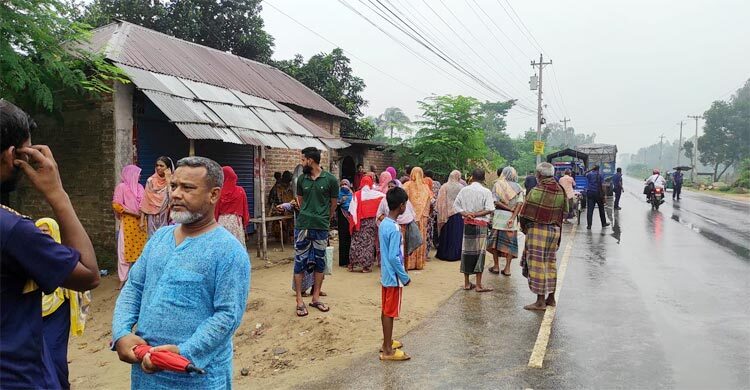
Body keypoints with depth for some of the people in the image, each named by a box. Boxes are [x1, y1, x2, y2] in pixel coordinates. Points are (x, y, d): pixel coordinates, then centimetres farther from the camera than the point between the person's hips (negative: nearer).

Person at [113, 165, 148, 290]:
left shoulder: (140, 187, 13)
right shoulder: (121, 187, -4)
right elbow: (116, 205, -11)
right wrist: (132, 213, -12)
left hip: (140, 222, 5)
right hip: (127, 222, -5)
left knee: (140, 249, 6)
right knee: (125, 250, -3)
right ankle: (123, 279, 1)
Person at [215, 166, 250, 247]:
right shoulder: (240, 191, -1)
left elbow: (216, 209, 0)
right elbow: (245, 208, 4)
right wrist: (245, 223, 13)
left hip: (222, 221, -1)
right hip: (236, 221, 1)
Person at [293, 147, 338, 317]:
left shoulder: (330, 180, -5)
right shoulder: (301, 179, 3)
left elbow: (333, 204, 6)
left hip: (321, 228, -1)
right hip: (302, 226, 1)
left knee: (319, 262, 9)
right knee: (300, 262, 2)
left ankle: (316, 298, 22)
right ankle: (299, 300, 10)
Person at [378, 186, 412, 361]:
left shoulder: (383, 223, 5)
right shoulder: (395, 229, -23)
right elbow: (393, 257, -24)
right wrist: (405, 277, -14)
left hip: (385, 275, 9)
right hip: (394, 277, -9)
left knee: (386, 310, 18)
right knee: (390, 313, 0)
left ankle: (387, 342, 32)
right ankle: (388, 351, 10)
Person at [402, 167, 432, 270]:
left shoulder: (408, 185, -6)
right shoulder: (426, 187, 2)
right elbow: (428, 202, 5)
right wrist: (425, 215, 12)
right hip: (422, 217, 3)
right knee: (420, 238, 9)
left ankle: (409, 262, 4)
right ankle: (419, 262, 14)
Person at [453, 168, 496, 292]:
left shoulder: (464, 190, 3)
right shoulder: (486, 192, -8)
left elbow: (456, 205, 1)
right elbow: (490, 209, -15)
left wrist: (466, 213, -7)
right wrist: (476, 214, -10)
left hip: (467, 224, 4)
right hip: (481, 225, -3)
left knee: (466, 251, 9)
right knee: (479, 252, 1)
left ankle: (467, 283, 16)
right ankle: (478, 285, 3)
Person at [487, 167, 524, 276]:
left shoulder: (497, 185, 0)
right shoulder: (518, 187, 5)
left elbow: (495, 202, -10)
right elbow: (520, 203, -8)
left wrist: (509, 209, -6)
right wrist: (513, 217, -13)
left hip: (499, 215, -1)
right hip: (511, 217, 1)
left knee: (495, 240, 11)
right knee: (510, 242, 8)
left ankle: (496, 266, 15)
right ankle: (507, 268, 8)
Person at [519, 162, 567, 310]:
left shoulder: (536, 192, -16)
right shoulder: (561, 191, 5)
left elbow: (525, 215, -11)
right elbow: (564, 212, 13)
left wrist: (524, 228, 6)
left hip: (537, 231, -7)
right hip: (555, 231, 7)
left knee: (537, 265, -1)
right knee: (551, 264, 16)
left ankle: (540, 301, 3)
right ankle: (551, 297, 25)